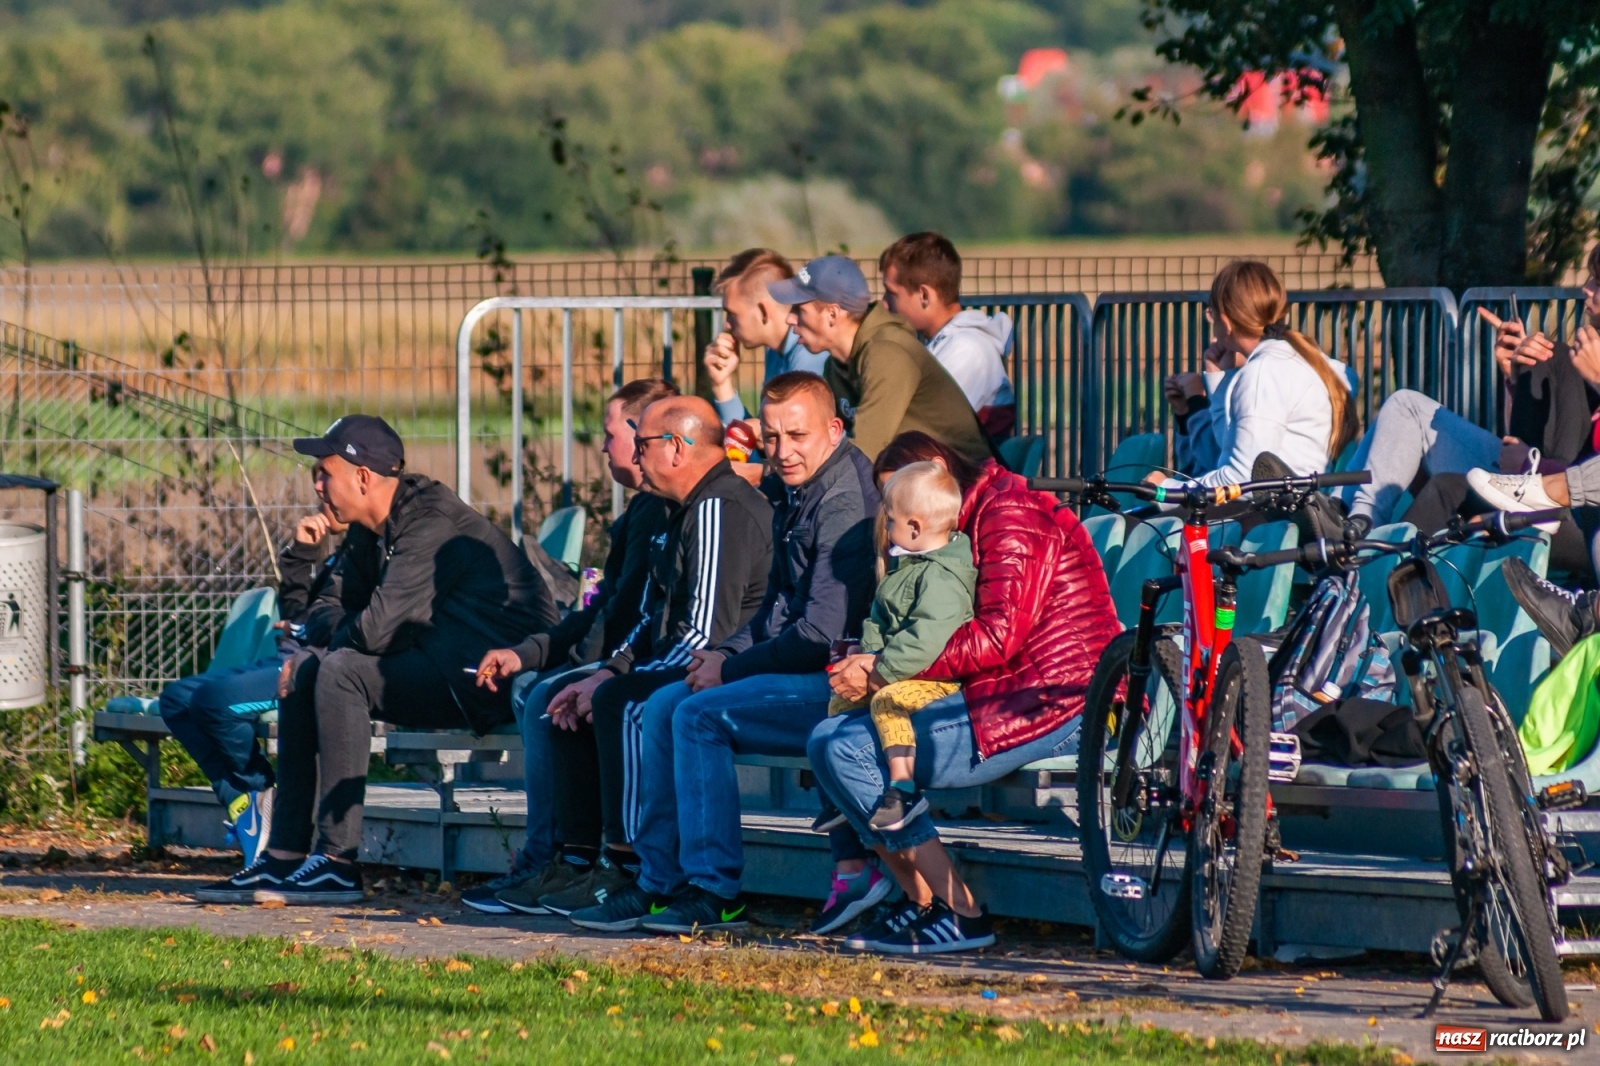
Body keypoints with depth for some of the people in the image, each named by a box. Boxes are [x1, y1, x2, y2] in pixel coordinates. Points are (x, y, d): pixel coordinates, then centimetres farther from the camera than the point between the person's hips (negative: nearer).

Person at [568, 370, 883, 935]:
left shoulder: (844, 503, -18)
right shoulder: (793, 495, 14)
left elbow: (823, 631, -22)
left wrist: (732, 668, -12)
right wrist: (727, 651, 4)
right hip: (803, 673, 10)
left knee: (701, 714, -20)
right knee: (662, 708, 6)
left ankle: (714, 892, -16)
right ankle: (660, 884, 5)